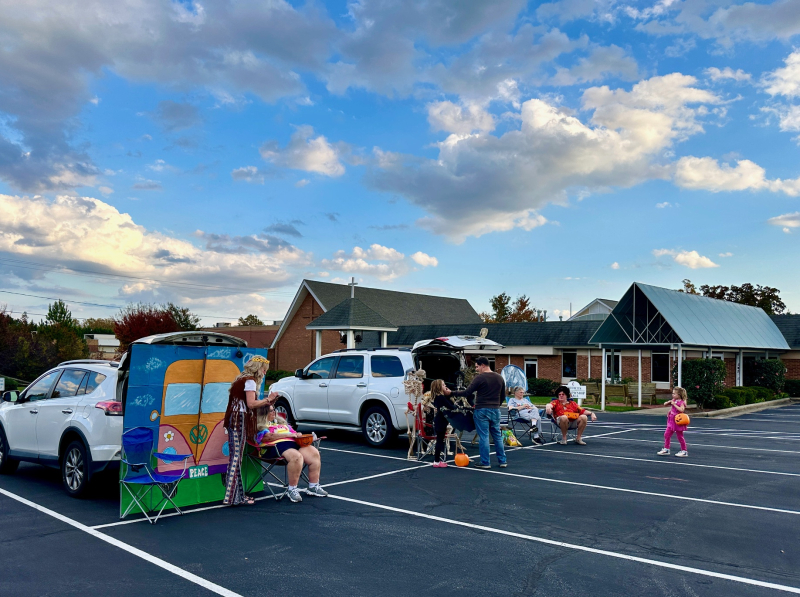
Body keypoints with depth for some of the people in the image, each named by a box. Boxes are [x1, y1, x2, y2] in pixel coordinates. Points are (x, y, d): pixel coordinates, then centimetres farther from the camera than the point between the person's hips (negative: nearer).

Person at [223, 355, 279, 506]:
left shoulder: (241, 379, 22)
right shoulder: (250, 381, -7)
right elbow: (251, 404, -15)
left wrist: (265, 402, 15)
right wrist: (268, 399, -3)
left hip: (234, 419, 10)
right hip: (239, 420, -10)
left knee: (235, 457, 8)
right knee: (236, 457, -9)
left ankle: (237, 495, 11)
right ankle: (232, 497, -9)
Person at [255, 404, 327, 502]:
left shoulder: (280, 421, 32)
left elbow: (292, 431, 30)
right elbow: (269, 437, -10)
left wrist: (297, 435, 6)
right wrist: (288, 434, -10)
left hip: (293, 443, 8)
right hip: (275, 446, -8)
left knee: (315, 453, -17)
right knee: (296, 456, -37)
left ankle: (313, 487, -10)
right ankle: (292, 489, -24)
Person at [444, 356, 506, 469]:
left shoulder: (479, 378, -11)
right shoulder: (499, 378, 9)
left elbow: (467, 393, -12)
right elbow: (503, 396, 15)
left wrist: (451, 393, -5)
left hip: (482, 410, -6)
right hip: (495, 411, 6)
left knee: (483, 437, -1)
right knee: (498, 436, 13)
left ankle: (485, 462, 2)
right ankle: (502, 461, 15)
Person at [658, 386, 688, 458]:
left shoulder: (681, 402, -14)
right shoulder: (673, 400, 8)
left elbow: (681, 409, -31)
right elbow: (665, 404, 15)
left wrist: (674, 404, -26)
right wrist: (669, 402, -5)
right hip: (671, 421, 8)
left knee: (680, 437, 2)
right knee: (667, 434, 7)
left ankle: (684, 451, 14)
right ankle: (666, 449, 16)